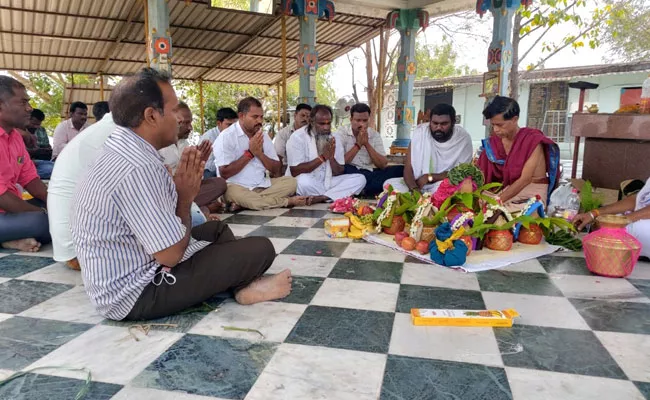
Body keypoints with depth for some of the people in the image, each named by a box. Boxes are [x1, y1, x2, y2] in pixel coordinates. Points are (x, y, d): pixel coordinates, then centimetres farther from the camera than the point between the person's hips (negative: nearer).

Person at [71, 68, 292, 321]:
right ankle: (244, 288, 18)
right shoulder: (138, 168, -28)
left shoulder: (121, 151, 4)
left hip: (121, 276, 10)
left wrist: (180, 191, -6)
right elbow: (172, 254, -24)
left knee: (217, 229, 23)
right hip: (136, 294, -10)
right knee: (261, 248, -10)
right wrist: (185, 198, -10)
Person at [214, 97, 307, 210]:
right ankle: (288, 201, -24)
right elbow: (224, 173, -14)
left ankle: (246, 203, -26)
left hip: (261, 186, 6)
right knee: (233, 193, -38)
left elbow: (276, 169, 9)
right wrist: (249, 153, -13)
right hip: (236, 187, -5)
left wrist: (259, 153, -9)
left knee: (290, 182, -13)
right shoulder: (226, 137, -7)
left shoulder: (263, 136, 10)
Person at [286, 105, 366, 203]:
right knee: (303, 181, -39)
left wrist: (331, 157, -18)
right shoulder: (297, 137, -11)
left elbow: (339, 173, 3)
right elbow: (295, 171, -18)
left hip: (327, 182, 5)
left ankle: (320, 198, -25)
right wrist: (322, 157, -21)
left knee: (359, 179, -12)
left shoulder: (335, 139, 3)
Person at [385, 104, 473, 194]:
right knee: (389, 183, -23)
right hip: (417, 183, 2)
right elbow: (408, 167, -9)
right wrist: (414, 189, -28)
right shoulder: (420, 132, -6)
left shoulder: (463, 137, -8)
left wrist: (429, 177, -14)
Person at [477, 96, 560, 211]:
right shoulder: (493, 142, 2)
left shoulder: (532, 140, -14)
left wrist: (497, 201, -24)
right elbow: (483, 174, -1)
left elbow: (525, 179, -20)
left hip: (532, 193, -5)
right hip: (507, 189, 5)